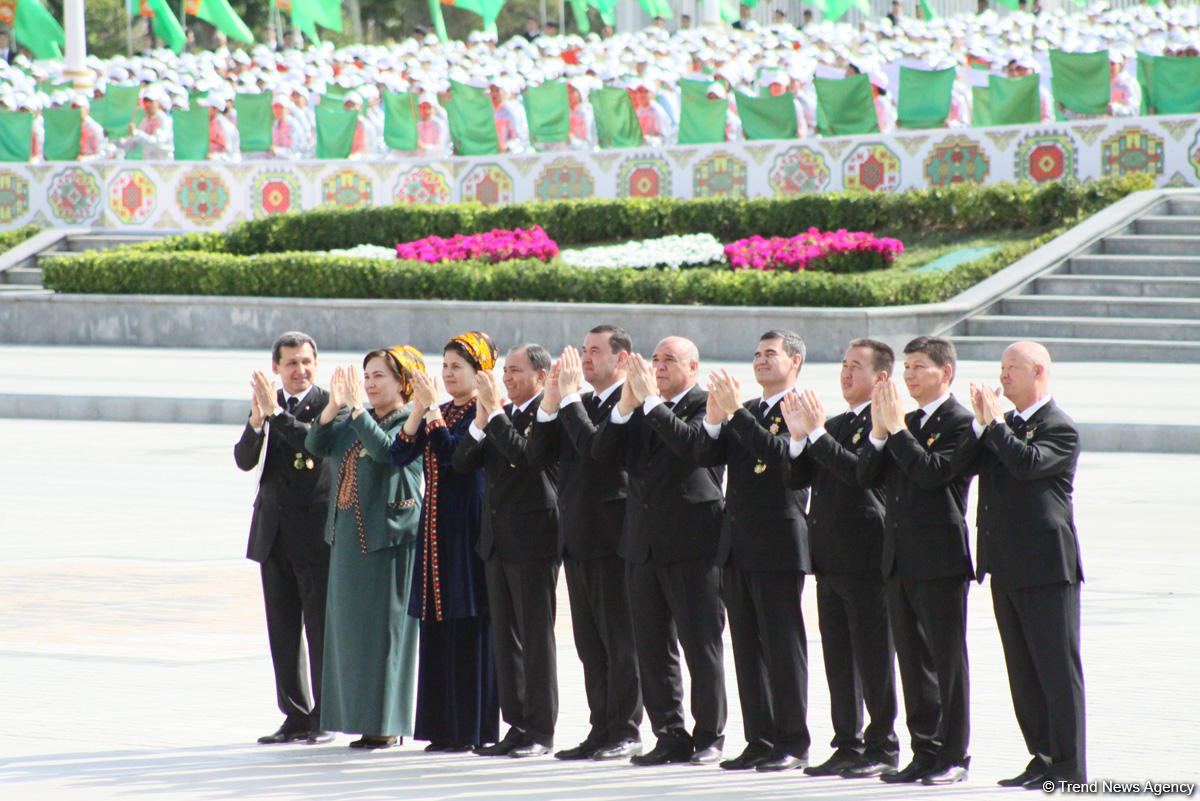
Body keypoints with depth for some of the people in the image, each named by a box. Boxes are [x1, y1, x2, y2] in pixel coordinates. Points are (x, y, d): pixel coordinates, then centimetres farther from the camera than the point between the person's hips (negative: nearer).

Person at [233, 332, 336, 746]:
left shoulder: (329, 404, -4)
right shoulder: (265, 404, 10)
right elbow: (245, 460, 0)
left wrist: (276, 413, -26)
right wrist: (256, 422, -18)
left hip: (316, 531, -5)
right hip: (274, 533, 5)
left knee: (321, 630, -3)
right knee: (282, 631, 8)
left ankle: (323, 717, 3)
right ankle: (295, 716, 14)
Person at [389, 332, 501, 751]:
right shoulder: (441, 411, 14)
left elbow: (454, 453, -20)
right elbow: (399, 455, 5)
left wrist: (433, 409, -16)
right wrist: (419, 410, -6)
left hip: (468, 524, -8)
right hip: (435, 523, 8)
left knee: (470, 625, -6)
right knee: (436, 625, 7)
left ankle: (472, 728, -3)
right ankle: (442, 727, 11)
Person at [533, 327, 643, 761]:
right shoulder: (582, 404, 16)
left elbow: (595, 445, -23)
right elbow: (540, 449, 9)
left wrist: (570, 396, -16)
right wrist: (552, 397, -2)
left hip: (611, 535, -9)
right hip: (578, 538, 9)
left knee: (620, 640, -3)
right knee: (590, 644, 10)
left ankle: (625, 731, 0)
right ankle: (601, 730, 14)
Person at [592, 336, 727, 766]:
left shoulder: (708, 405, -5)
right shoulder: (640, 410, 14)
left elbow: (690, 442, -24)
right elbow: (601, 451, 4)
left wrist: (651, 400, -20)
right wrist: (626, 405, -8)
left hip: (691, 543, -7)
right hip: (643, 544, 7)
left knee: (701, 644, -2)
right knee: (652, 649, 8)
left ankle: (709, 736, 6)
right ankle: (670, 735, 14)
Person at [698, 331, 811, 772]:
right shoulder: (746, 412, 16)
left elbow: (780, 451, -23)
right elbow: (707, 456, 6)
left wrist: (736, 413, -25)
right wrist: (715, 420, -12)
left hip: (778, 547, -8)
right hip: (737, 547, 8)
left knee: (782, 645, -4)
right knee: (748, 648, 9)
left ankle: (793, 744, 0)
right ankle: (760, 740, 14)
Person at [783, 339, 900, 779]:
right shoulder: (834, 425, 17)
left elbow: (857, 469, -23)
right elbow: (797, 478, 12)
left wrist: (816, 434, -19)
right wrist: (799, 437, -4)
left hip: (866, 557, -8)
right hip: (830, 558, 8)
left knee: (873, 656, -3)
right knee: (838, 657, 10)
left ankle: (882, 747, 3)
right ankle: (848, 745, 16)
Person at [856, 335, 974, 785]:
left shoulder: (959, 422, -8)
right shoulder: (906, 422, 16)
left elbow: (931, 471, -22)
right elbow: (867, 477, 9)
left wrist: (897, 428, -18)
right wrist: (879, 430, -4)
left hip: (940, 558, -8)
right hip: (901, 558, 8)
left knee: (947, 658, -3)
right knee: (913, 658, 10)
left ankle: (953, 755, 2)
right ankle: (925, 752, 15)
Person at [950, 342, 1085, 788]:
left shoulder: (1060, 429, -8)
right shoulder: (1005, 427, 16)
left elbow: (1028, 464, -25)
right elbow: (963, 465, 5)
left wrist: (996, 423, -17)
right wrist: (982, 422, -7)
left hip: (1045, 567, -8)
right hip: (1006, 568, 8)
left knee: (1057, 668, -5)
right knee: (1023, 672, 10)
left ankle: (1069, 766, -3)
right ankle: (1043, 758, 16)